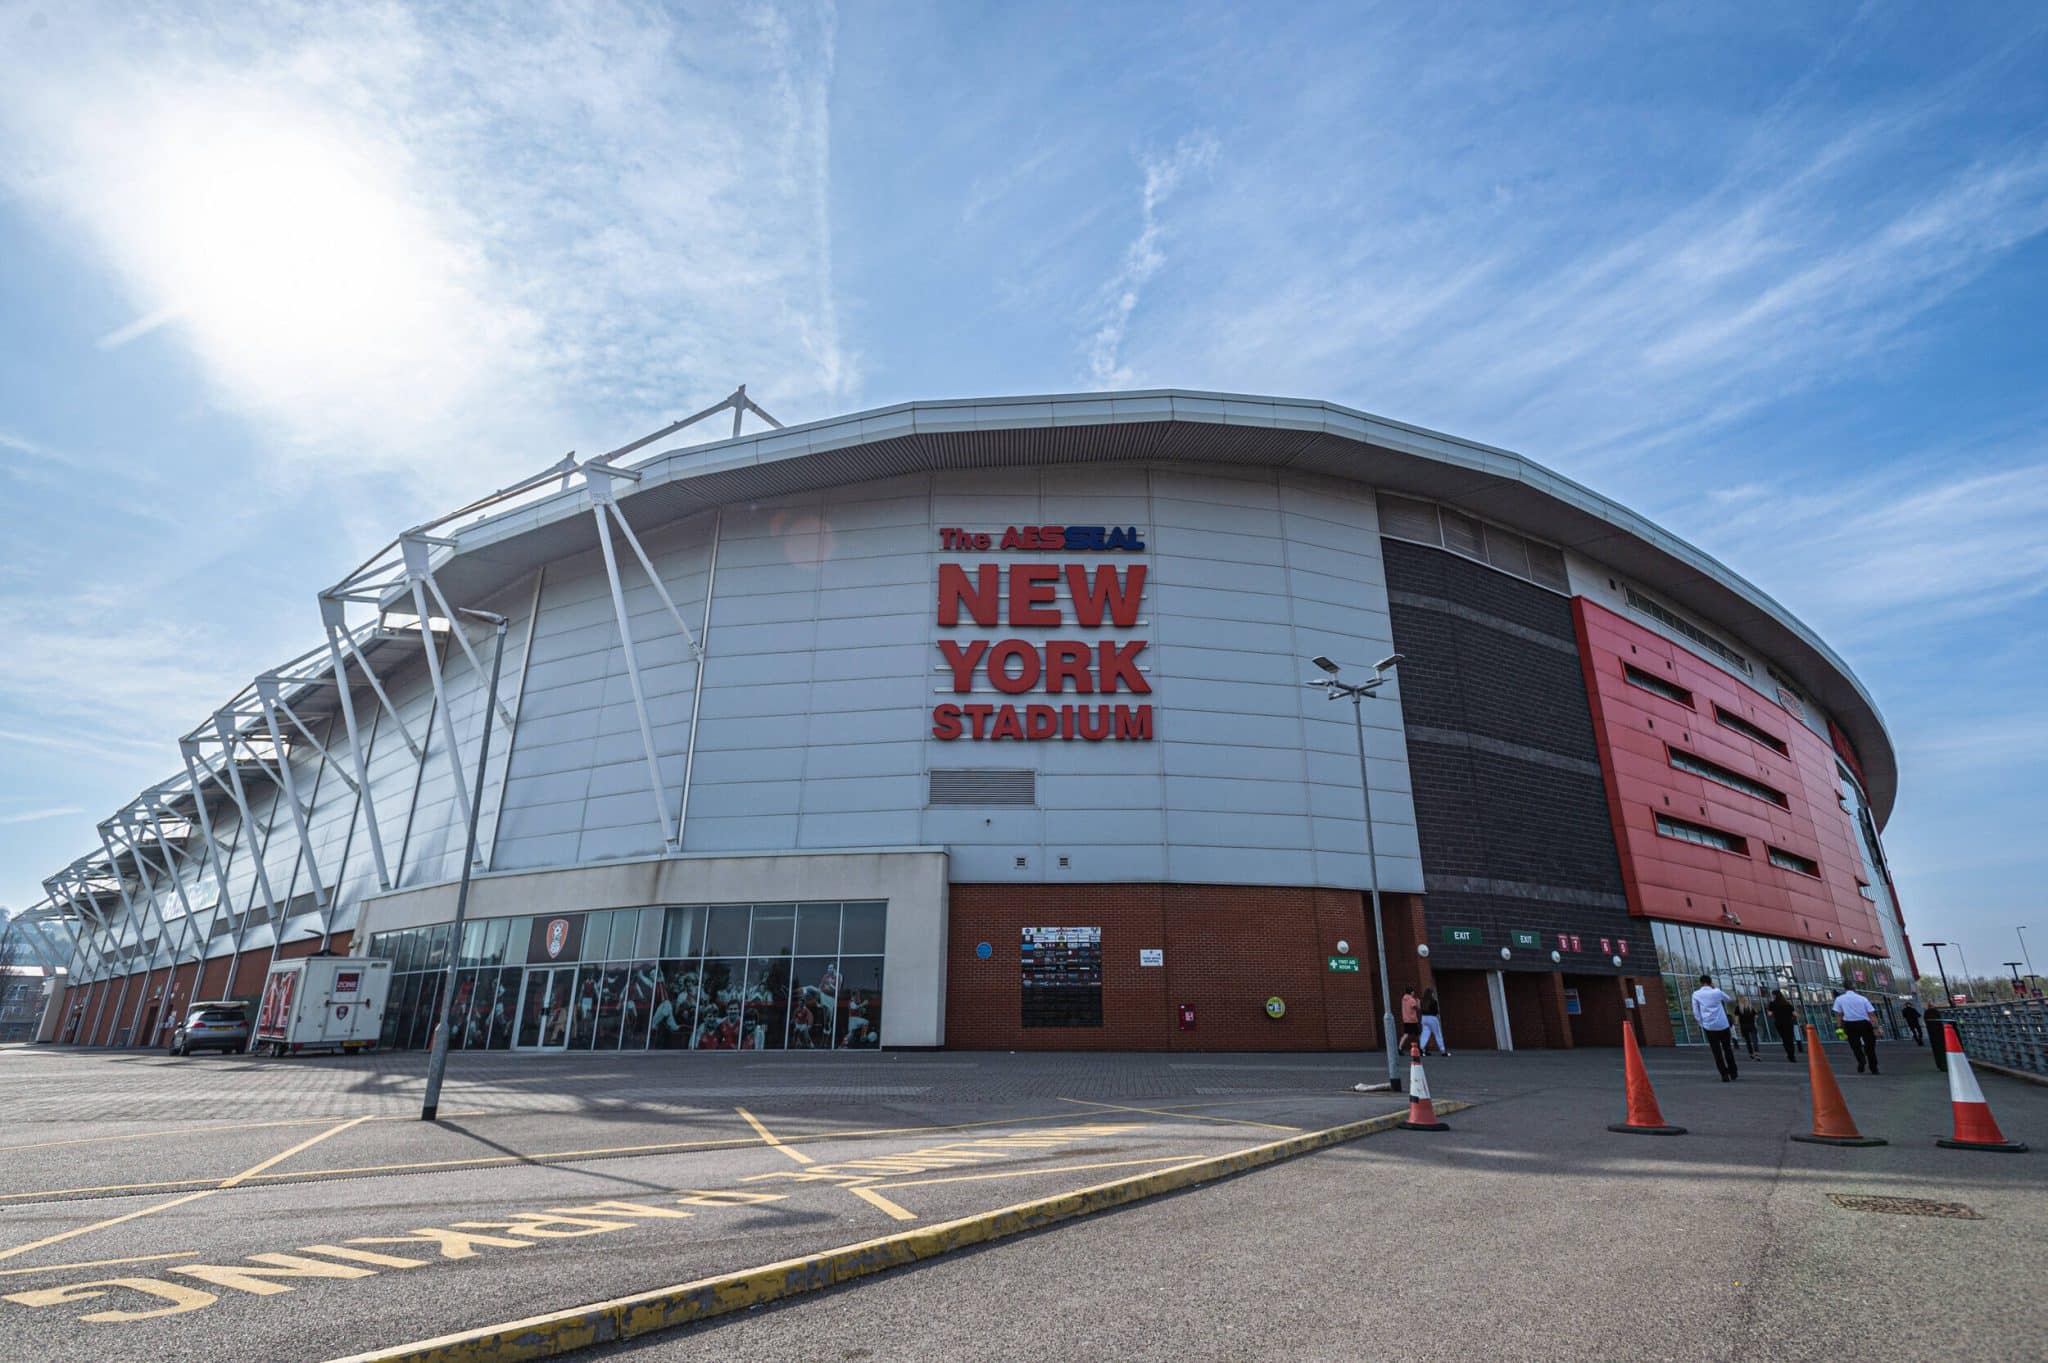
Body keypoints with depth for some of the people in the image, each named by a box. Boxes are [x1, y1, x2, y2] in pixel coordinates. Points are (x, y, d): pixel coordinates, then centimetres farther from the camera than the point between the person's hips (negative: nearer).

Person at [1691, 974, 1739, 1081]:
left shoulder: (1696, 994, -1)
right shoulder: (1717, 992, 0)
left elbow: (1696, 1012, -1)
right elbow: (1729, 999, 22)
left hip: (1709, 1026, -1)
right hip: (1723, 1025, 1)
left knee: (1717, 1051, 5)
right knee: (1727, 1049, 15)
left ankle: (1725, 1075, 1)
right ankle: (1732, 1074, 19)